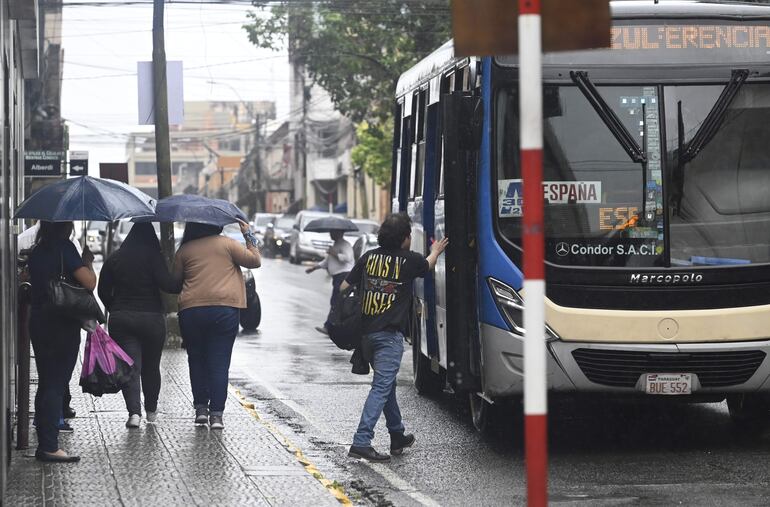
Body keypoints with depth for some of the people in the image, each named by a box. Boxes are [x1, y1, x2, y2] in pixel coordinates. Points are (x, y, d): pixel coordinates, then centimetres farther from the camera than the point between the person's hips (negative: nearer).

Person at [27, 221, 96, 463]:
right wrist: (88, 261, 0)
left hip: (38, 322, 7)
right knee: (56, 385, -4)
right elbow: (89, 282, -20)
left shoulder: (37, 251, 9)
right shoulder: (64, 249, -13)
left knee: (46, 383, 14)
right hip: (63, 323, -7)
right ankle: (48, 446, -7)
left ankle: (45, 443, 18)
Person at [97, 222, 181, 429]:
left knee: (130, 366, -2)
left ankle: (134, 411, -18)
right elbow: (165, 283, -18)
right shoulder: (153, 257, -7)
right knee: (151, 366, 15)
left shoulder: (114, 259, 6)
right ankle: (151, 410, 26)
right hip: (151, 318, -2)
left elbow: (103, 290, 10)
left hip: (121, 319, 2)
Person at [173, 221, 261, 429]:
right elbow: (254, 260, 5)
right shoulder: (226, 244, 1)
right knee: (219, 363, 0)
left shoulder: (184, 250, 7)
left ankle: (200, 407, 9)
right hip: (224, 309, -1)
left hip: (191, 311, 1)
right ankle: (216, 414, -5)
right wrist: (249, 236, 14)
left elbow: (174, 281, 13)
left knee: (196, 359, 15)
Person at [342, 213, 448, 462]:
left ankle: (398, 437, 33)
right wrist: (435, 251, 41)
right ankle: (361, 442, -20)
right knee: (381, 387, -9)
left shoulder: (369, 257, 6)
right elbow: (428, 265, 20)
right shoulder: (409, 260, -4)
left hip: (367, 333, 6)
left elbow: (344, 287, 6)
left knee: (387, 385, 20)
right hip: (389, 335, -6)